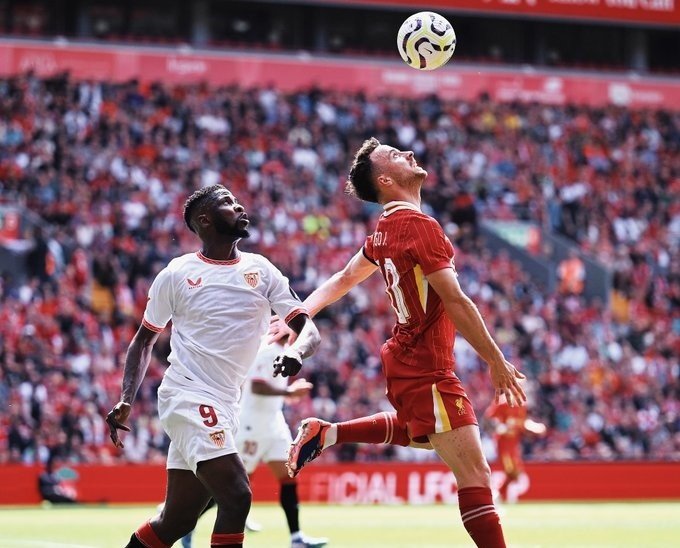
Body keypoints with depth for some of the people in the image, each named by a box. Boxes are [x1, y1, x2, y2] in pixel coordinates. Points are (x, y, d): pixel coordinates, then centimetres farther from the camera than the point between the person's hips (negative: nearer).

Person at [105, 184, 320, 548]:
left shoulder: (261, 271, 10)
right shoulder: (176, 274, 1)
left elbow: (308, 329, 5)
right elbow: (145, 340, 10)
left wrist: (296, 351, -19)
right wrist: (126, 400, -2)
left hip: (224, 406, 5)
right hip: (188, 397, -5)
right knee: (237, 495, -20)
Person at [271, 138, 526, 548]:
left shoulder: (384, 230, 9)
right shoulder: (419, 225, -19)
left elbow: (344, 279, 18)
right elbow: (455, 302, -20)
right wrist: (496, 362, -15)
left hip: (404, 359, 9)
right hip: (428, 371, -9)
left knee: (418, 431, 37)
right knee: (476, 475, -13)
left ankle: (325, 433, 28)